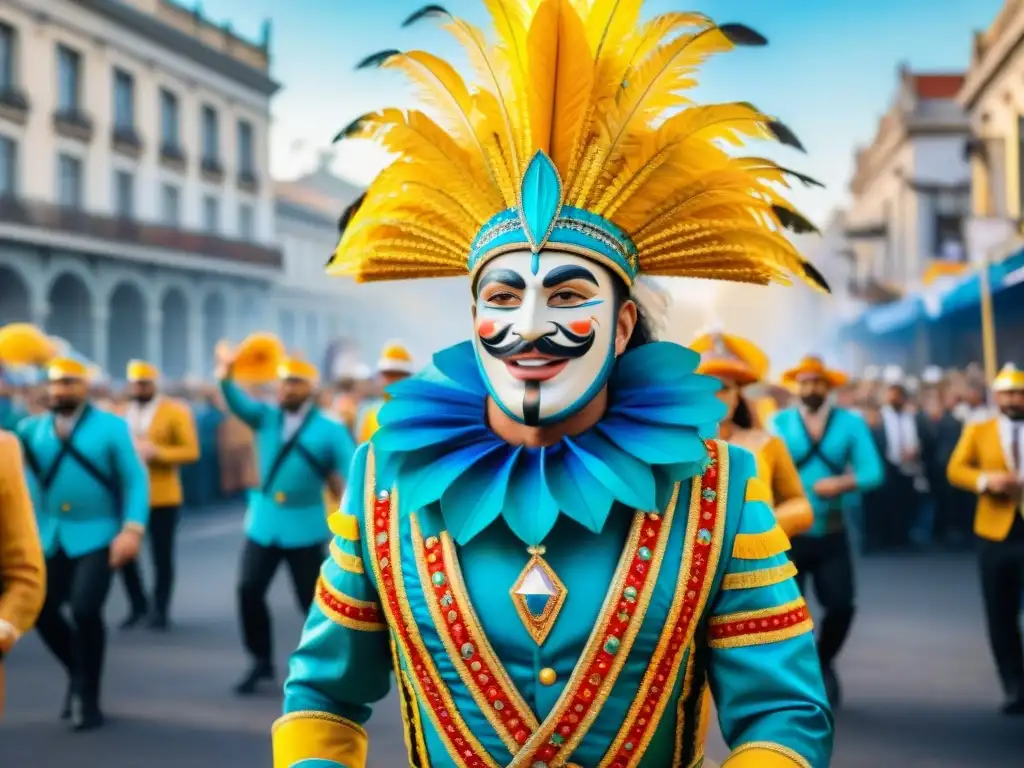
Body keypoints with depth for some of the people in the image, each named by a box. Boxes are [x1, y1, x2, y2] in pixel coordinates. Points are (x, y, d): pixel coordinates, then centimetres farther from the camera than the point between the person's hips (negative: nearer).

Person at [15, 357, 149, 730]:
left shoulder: (111, 427, -3)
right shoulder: (31, 429, 7)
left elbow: (135, 480, -6)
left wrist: (132, 530, -18)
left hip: (96, 536, -4)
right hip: (50, 538, 4)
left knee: (84, 609, -17)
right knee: (41, 610, 5)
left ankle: (87, 698, 3)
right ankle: (79, 675, 33)